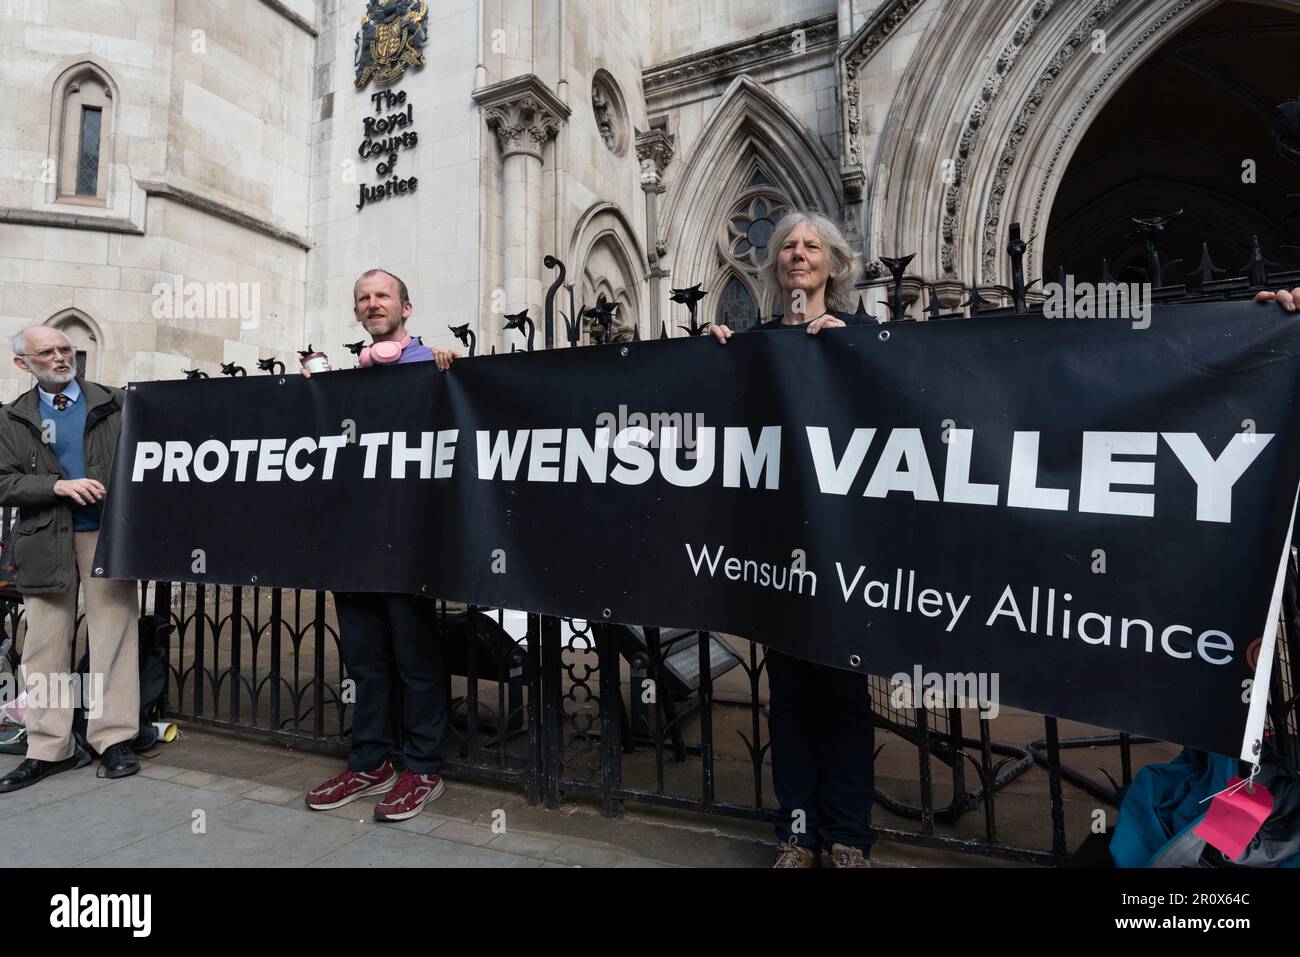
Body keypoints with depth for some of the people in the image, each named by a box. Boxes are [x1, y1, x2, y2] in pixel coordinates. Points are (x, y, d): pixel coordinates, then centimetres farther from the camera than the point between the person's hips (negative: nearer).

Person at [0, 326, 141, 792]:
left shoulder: (114, 403, 7)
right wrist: (58, 485, -14)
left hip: (107, 535, -1)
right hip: (47, 542, 2)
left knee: (114, 636, 0)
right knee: (45, 645, 6)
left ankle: (114, 739, 8)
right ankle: (49, 749, 17)